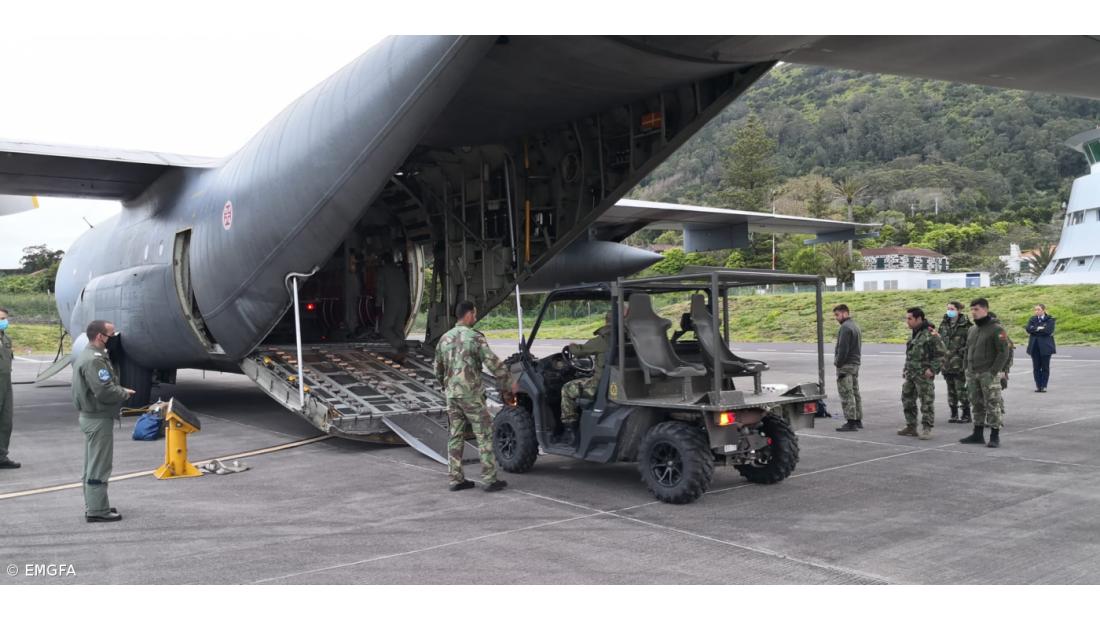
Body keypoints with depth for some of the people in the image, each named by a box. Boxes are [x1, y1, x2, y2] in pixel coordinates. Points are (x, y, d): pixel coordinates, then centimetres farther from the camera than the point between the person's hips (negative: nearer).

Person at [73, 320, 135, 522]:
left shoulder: (86, 355, 14)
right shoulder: (94, 360, -21)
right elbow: (104, 391, -27)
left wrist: (120, 390, 1)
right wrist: (125, 392, -11)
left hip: (91, 416, 11)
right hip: (99, 419, -11)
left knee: (93, 464, 18)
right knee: (99, 466, -4)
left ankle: (94, 505, 28)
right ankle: (97, 510, 2)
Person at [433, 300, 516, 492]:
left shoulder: (445, 339, 10)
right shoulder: (475, 337, -10)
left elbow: (438, 370, 17)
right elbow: (494, 364, -14)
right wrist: (507, 387, -3)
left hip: (451, 395, 7)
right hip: (471, 394, -6)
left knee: (456, 436, 11)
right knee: (484, 435, 0)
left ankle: (456, 479, 13)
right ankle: (490, 479, 0)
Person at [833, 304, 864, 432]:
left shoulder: (845, 327, -15)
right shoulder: (856, 326, 18)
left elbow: (843, 349, -21)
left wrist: (838, 363, -13)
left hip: (846, 365, -11)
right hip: (855, 364, 11)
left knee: (846, 395, -8)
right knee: (855, 393, 14)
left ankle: (851, 422, -9)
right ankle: (858, 420, 20)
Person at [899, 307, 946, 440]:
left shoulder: (930, 334, -13)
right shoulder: (913, 333, 14)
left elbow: (941, 353, -14)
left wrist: (933, 369, -18)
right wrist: (906, 369, 17)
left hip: (923, 374, -9)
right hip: (910, 374, 9)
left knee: (927, 402, -4)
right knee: (907, 399, 13)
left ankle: (926, 429, 0)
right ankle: (911, 427, 22)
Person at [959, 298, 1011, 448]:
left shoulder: (996, 329, -9)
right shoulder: (972, 329, 14)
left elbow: (1004, 352, -13)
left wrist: (993, 372, -16)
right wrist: (967, 369, 12)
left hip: (989, 374, -7)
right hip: (973, 374, 7)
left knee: (993, 405, -3)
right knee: (977, 405, 11)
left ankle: (995, 437, 3)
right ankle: (978, 434, 19)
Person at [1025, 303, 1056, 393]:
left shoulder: (1050, 319, 1)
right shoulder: (1032, 319, 12)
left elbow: (1048, 330, -15)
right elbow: (1028, 329, -5)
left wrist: (1036, 329, -8)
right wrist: (1041, 329, -12)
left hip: (1045, 346, -3)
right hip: (1034, 346, 3)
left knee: (1045, 367, 0)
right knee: (1036, 367, 4)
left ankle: (1044, 386, 7)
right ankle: (1038, 385, 10)